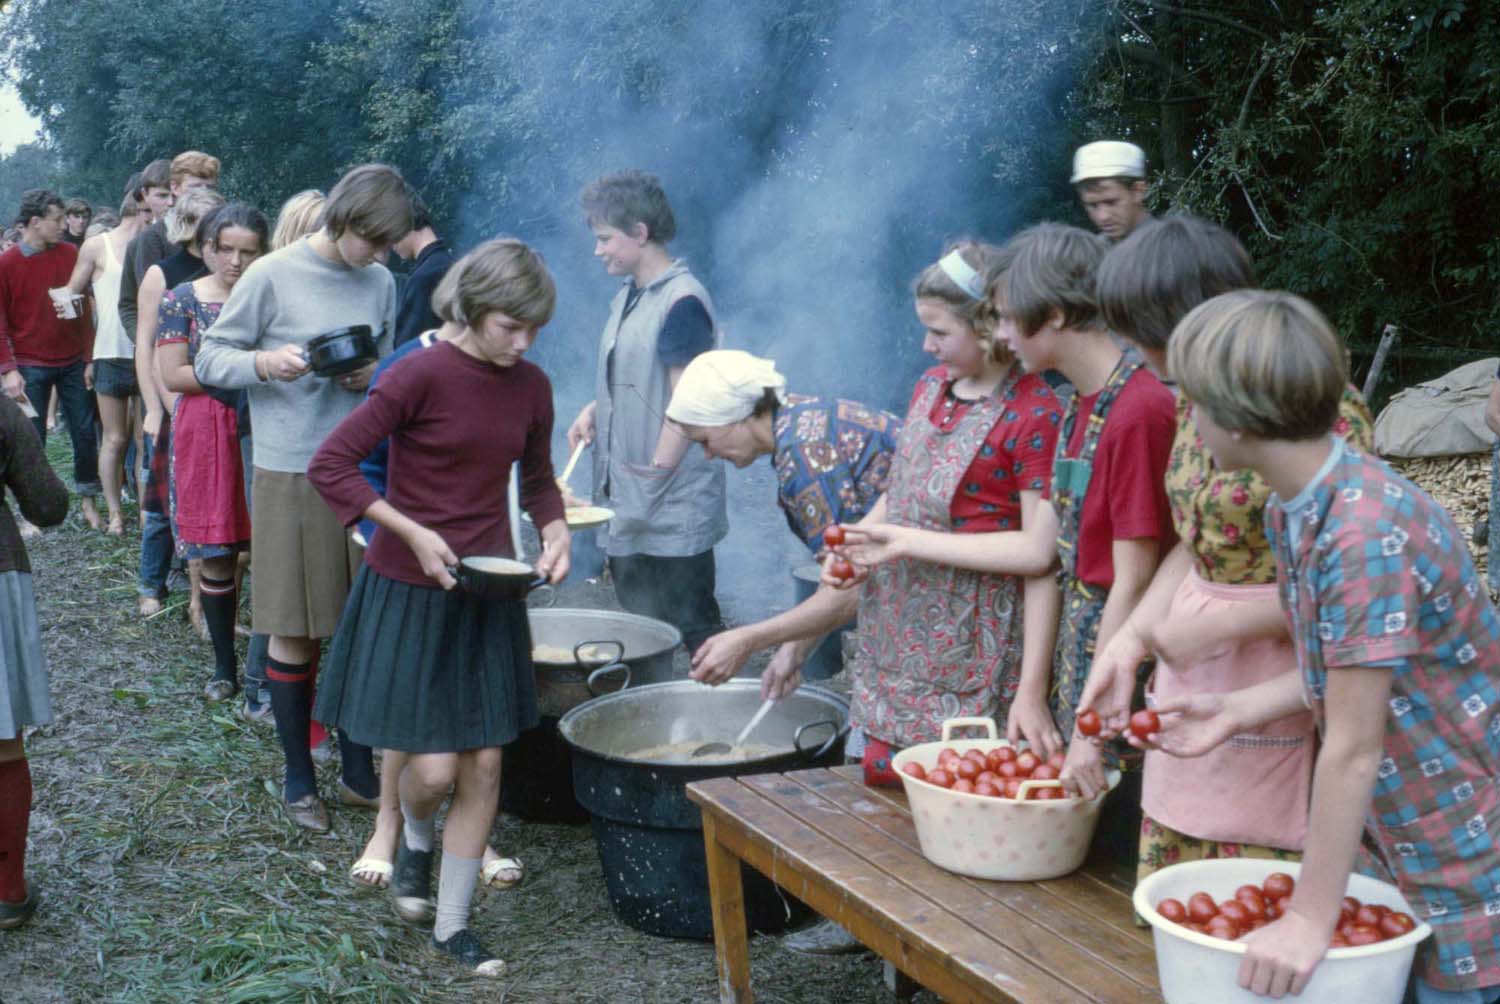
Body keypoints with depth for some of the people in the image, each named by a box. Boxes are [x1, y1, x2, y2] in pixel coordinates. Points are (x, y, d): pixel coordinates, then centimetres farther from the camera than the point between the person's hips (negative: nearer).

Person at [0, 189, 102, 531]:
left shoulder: (70, 254, 2)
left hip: (73, 362, 2)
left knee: (85, 432, 4)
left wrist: (89, 357, 2)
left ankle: (87, 500, 17)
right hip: (30, 367, -2)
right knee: (32, 440, 2)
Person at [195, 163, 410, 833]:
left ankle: (358, 771, 23)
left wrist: (370, 376, -6)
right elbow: (210, 358, -2)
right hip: (291, 474, -4)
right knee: (295, 633, 5)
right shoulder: (273, 276, -7)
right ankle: (298, 778, 20)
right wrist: (265, 362, -21)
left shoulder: (380, 283, 6)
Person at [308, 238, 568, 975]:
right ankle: (415, 842, 32)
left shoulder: (531, 387, 1)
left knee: (484, 766, 6)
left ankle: (452, 925, 22)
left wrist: (554, 527, -3)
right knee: (433, 767, -5)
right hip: (409, 591, -5)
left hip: (489, 595, 5)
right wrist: (413, 533, -20)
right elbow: (330, 465, -17)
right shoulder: (423, 374, -16)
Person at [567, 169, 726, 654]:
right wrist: (595, 409, 4)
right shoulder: (628, 298, 12)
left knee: (690, 627, -1)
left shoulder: (681, 301, -15)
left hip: (672, 508, -9)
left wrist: (653, 479, -18)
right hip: (627, 505, 9)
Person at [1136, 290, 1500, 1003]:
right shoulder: (1288, 511, -2)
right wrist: (1236, 711, 4)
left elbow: (1353, 749, -25)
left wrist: (1309, 920, -19)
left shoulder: (1367, 534, -29)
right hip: (1398, 839, 8)